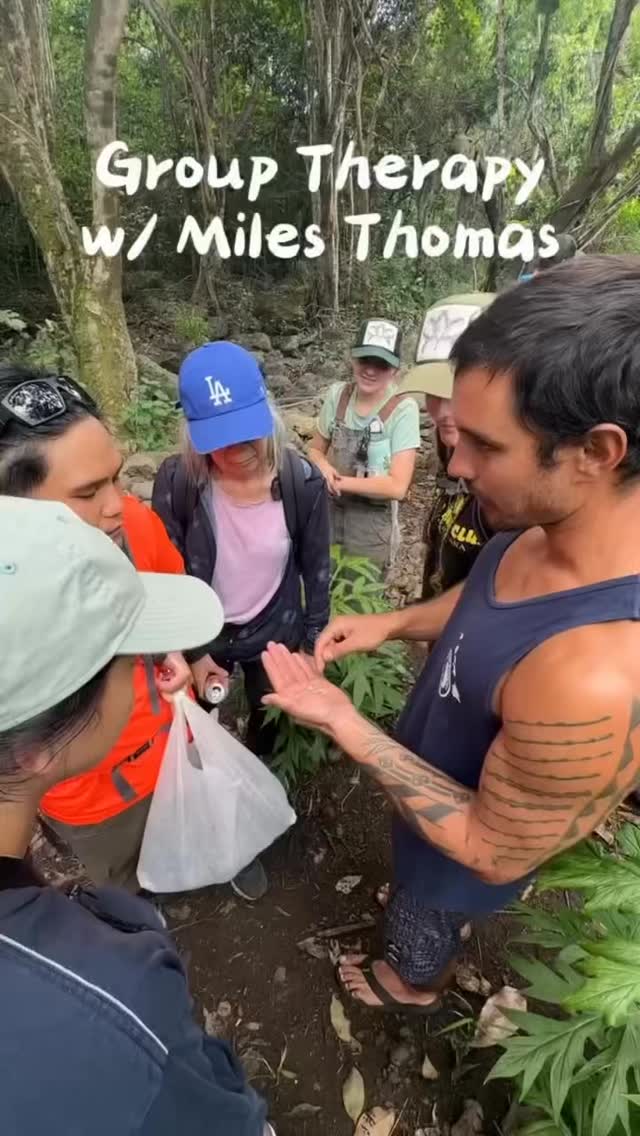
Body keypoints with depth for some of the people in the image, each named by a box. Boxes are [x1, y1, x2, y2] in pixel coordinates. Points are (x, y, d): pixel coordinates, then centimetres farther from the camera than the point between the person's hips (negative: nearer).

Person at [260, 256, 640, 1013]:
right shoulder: (548, 527, -21)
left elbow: (494, 851, -31)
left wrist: (345, 725, -31)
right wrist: (393, 623, -9)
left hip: (461, 846, -5)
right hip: (442, 769, 6)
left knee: (420, 922, 32)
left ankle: (409, 984, 67)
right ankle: (438, 927, 73)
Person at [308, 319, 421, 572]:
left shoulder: (403, 409, -19)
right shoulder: (337, 394, -6)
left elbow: (397, 486, -21)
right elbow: (316, 449, 5)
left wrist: (340, 481, -19)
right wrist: (324, 468, -17)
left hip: (373, 525, -3)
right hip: (328, 513, 4)